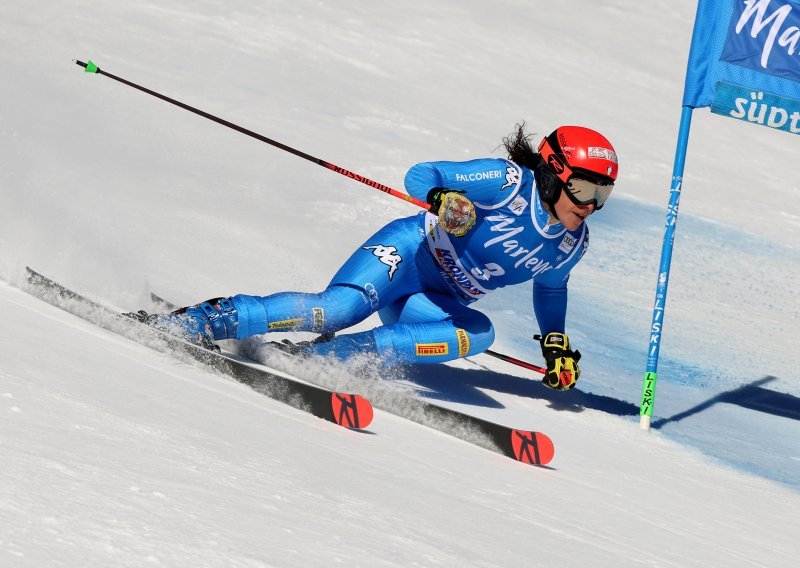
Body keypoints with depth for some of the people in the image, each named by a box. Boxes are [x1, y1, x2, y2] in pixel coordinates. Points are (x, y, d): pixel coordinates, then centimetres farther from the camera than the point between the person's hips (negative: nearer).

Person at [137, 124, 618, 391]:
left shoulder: (572, 246, 3)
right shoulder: (509, 182, -17)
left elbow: (550, 287, 26)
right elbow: (419, 175, -19)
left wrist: (557, 342, 18)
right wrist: (443, 198, -40)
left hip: (439, 302, 7)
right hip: (407, 253, -6)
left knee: (478, 334, -28)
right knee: (339, 309, -34)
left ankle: (322, 356, -32)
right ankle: (184, 322, -30)